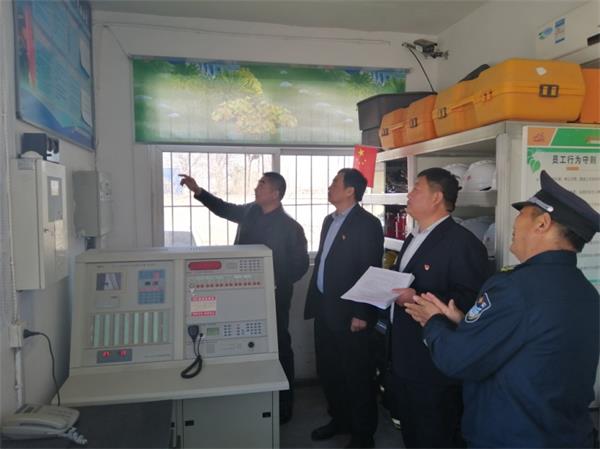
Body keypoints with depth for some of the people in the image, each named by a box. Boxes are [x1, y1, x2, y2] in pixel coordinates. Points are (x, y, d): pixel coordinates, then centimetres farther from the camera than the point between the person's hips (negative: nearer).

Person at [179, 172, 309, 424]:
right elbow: (224, 208, 18)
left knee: (278, 348, 8)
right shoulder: (250, 211, 2)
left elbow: (301, 264, -10)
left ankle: (283, 407, 25)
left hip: (273, 297, -6)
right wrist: (197, 190, 9)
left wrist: (276, 284, -14)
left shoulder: (290, 227, -16)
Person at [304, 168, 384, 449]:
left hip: (349, 313, -8)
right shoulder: (329, 220, 12)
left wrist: (362, 314, -18)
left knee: (357, 375, 7)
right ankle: (339, 420, 38)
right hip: (324, 309, 8)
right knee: (328, 371, 18)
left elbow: (371, 272, -16)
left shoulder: (368, 223, -12)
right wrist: (314, 301, 16)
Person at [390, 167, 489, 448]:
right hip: (404, 359, 9)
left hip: (434, 364, -9)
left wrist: (418, 298, -28)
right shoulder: (414, 237, 13)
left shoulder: (463, 242, -17)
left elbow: (470, 300, -23)